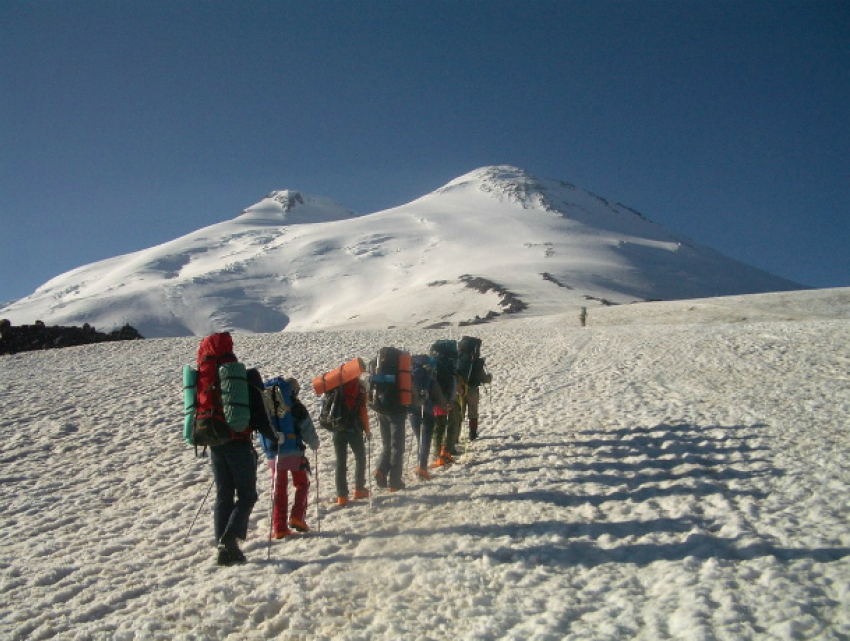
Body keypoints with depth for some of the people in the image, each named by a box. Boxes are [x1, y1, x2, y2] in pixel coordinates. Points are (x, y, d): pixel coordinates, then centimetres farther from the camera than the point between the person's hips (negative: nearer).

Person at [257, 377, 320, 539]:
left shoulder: (265, 405, 10)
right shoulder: (295, 405, -4)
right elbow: (307, 427, -2)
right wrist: (314, 443, 16)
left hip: (272, 454, 4)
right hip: (293, 452, -4)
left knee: (279, 489, 9)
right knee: (302, 484, 13)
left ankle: (279, 528, 6)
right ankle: (297, 517, -2)